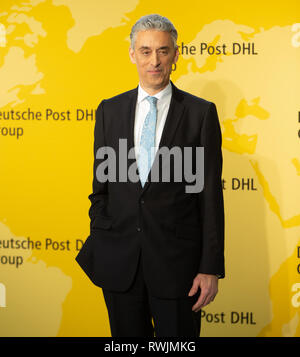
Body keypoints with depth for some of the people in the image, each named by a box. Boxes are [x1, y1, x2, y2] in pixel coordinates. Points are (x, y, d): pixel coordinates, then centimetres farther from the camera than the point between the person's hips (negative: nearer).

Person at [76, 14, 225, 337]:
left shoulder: (201, 113, -1)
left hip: (176, 261, -2)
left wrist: (211, 268, -6)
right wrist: (98, 248, 4)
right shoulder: (109, 111, 7)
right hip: (119, 262, 3)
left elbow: (211, 195, -3)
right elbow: (101, 186, 11)